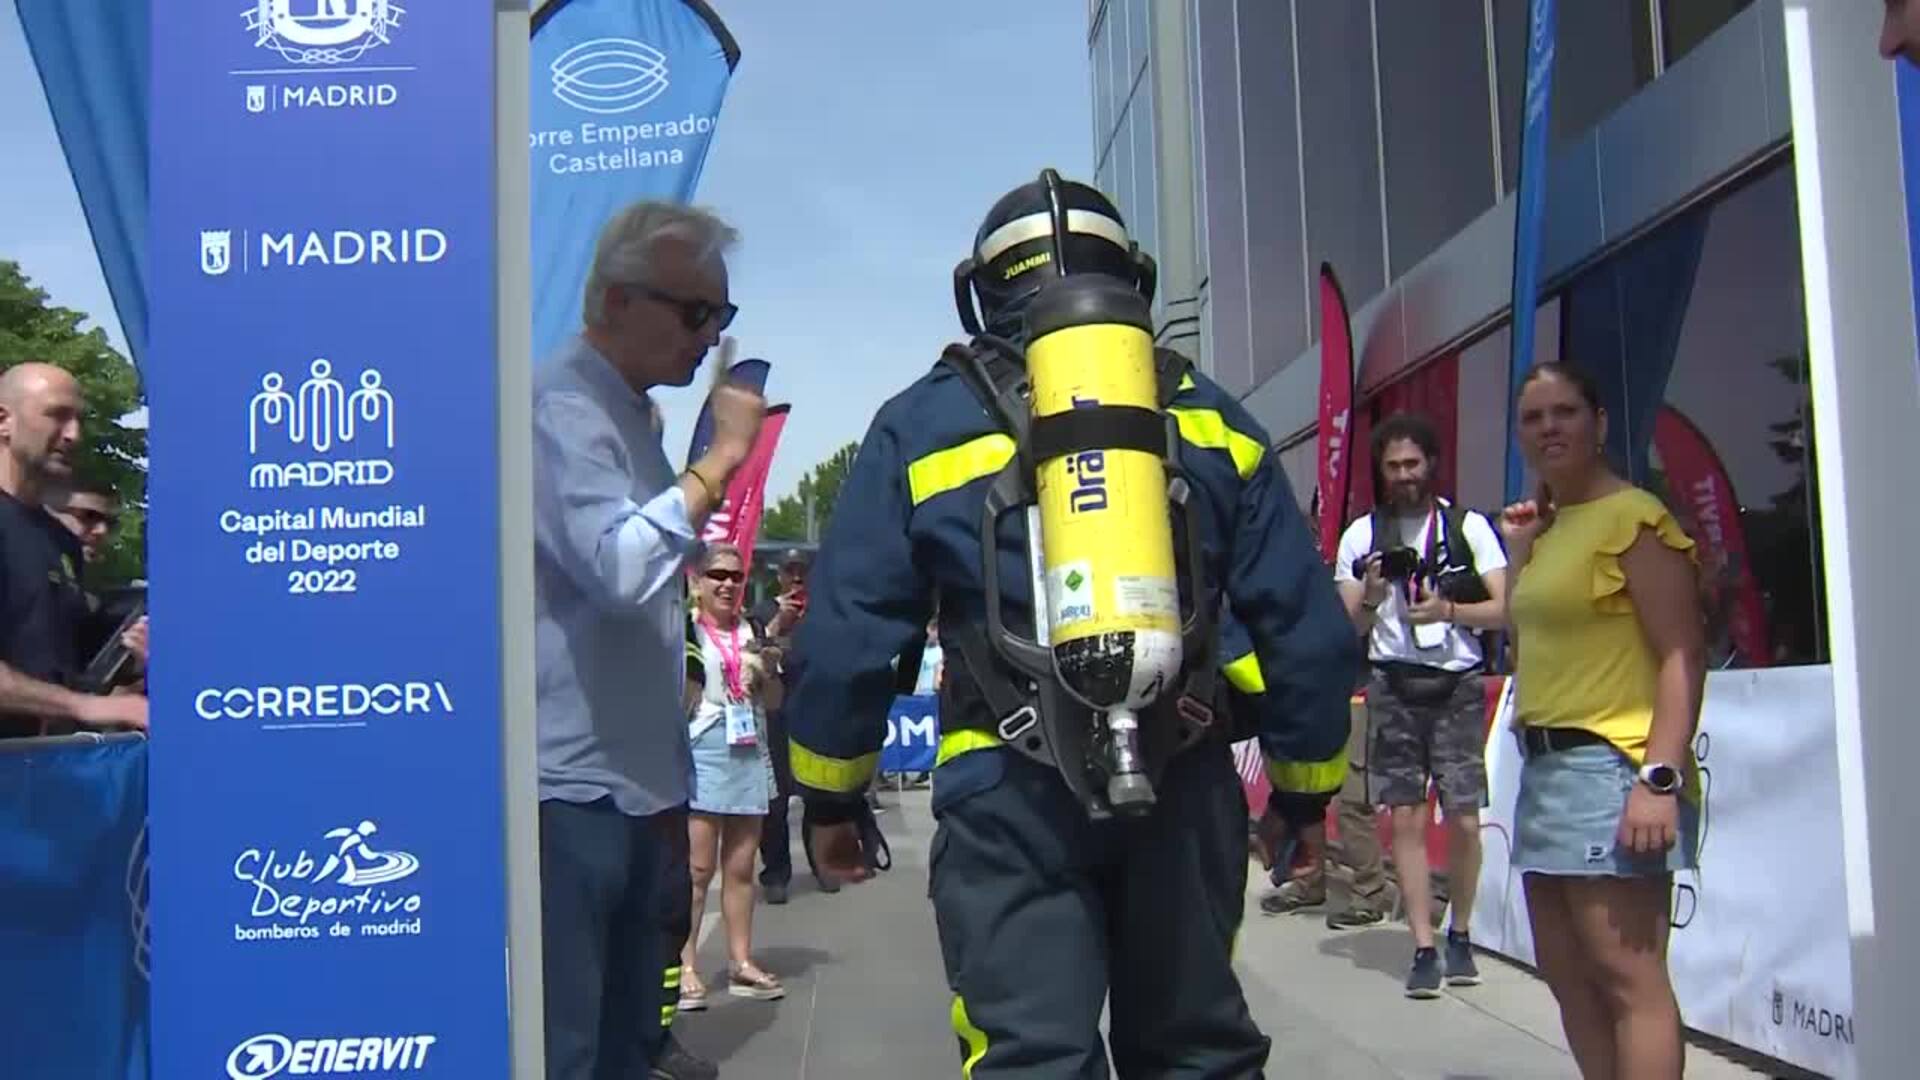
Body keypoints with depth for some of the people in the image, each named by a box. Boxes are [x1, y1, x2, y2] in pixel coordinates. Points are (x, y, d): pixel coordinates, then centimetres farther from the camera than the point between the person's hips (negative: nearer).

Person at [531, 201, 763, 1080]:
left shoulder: (627, 413, 18)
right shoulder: (565, 405, -13)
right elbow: (619, 567, -28)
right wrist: (722, 454, -20)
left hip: (631, 781, 10)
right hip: (570, 785, -10)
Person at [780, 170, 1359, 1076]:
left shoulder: (923, 423, 5)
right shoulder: (1211, 418, 10)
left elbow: (847, 636, 3)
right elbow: (1306, 630, 9)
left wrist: (833, 796, 15)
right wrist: (1305, 787, 21)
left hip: (1011, 796, -2)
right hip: (1182, 787, 3)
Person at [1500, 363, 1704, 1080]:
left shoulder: (1632, 516, -9)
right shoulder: (1553, 523, 17)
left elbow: (1682, 654, -16)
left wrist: (1661, 776, -24)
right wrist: (1520, 550, 14)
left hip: (1610, 767, -10)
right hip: (1544, 768, 10)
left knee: (1627, 979, -10)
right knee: (1566, 976, 14)